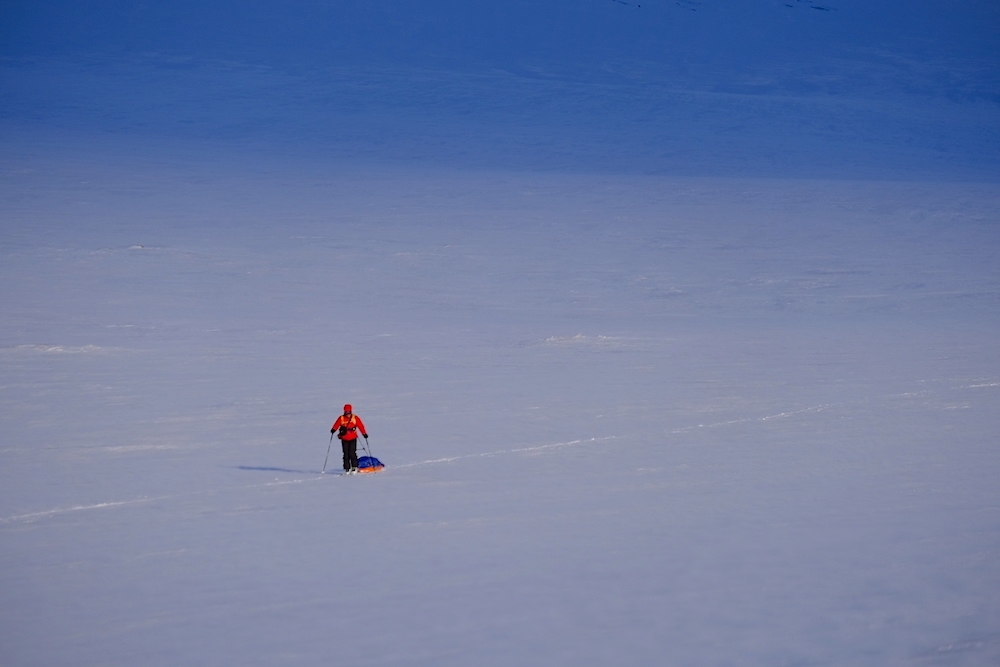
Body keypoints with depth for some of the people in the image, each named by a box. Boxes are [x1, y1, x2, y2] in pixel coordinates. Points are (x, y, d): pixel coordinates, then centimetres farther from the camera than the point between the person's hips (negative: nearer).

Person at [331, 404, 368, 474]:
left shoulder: (355, 418, -1)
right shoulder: (341, 418, 1)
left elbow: (361, 426, -1)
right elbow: (336, 425, -8)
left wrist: (364, 433, -7)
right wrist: (333, 429, -29)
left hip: (352, 439, -2)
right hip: (344, 439, 2)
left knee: (352, 453, -11)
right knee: (346, 454, 3)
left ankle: (354, 468, -2)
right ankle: (347, 469, 9)